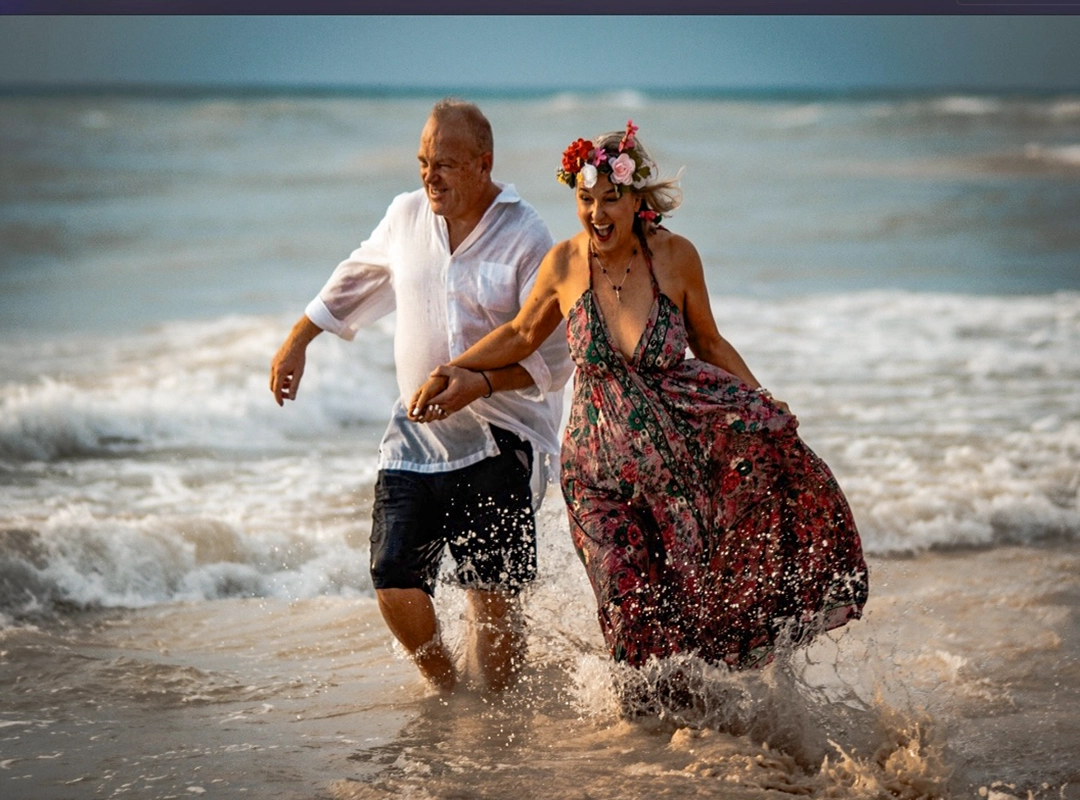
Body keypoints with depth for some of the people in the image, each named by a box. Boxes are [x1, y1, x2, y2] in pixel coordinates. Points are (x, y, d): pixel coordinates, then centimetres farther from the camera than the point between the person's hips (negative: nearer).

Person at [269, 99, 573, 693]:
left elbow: (553, 355, -13)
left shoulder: (525, 239, -11)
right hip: (416, 437, 4)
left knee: (492, 598, -4)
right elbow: (357, 278, 25)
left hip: (496, 442, -4)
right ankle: (443, 689, 24)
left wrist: (475, 386, -26)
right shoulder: (407, 215, 5)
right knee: (394, 583, -3)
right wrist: (297, 342, 24)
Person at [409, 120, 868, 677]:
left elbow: (710, 345, 5)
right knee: (637, 607, -6)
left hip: (681, 436, 1)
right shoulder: (565, 264, -8)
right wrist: (455, 371, 1)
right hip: (603, 460, -1)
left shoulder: (674, 257, -9)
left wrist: (767, 411, -3)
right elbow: (521, 335, 11)